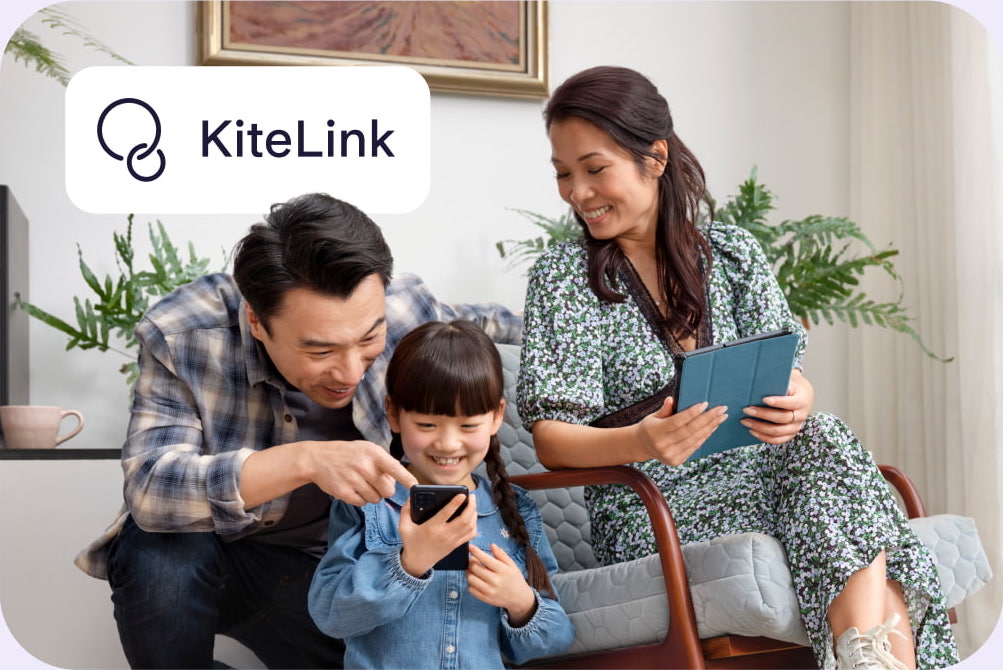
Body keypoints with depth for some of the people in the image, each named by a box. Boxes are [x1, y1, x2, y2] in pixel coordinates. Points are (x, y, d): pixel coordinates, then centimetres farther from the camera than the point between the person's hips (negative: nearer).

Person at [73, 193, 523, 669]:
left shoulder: (402, 310, -17)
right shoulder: (180, 338, -26)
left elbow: (469, 325, 5)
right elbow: (149, 490, -37)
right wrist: (305, 461, -46)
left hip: (314, 566, 4)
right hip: (194, 551, -3)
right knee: (161, 558, -35)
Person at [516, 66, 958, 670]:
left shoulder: (734, 253, 11)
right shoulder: (562, 277, 0)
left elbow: (788, 374, 6)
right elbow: (550, 438, -7)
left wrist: (797, 403, -20)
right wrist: (640, 443, -28)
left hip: (753, 475, 4)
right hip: (648, 512, -3)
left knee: (825, 439, -29)